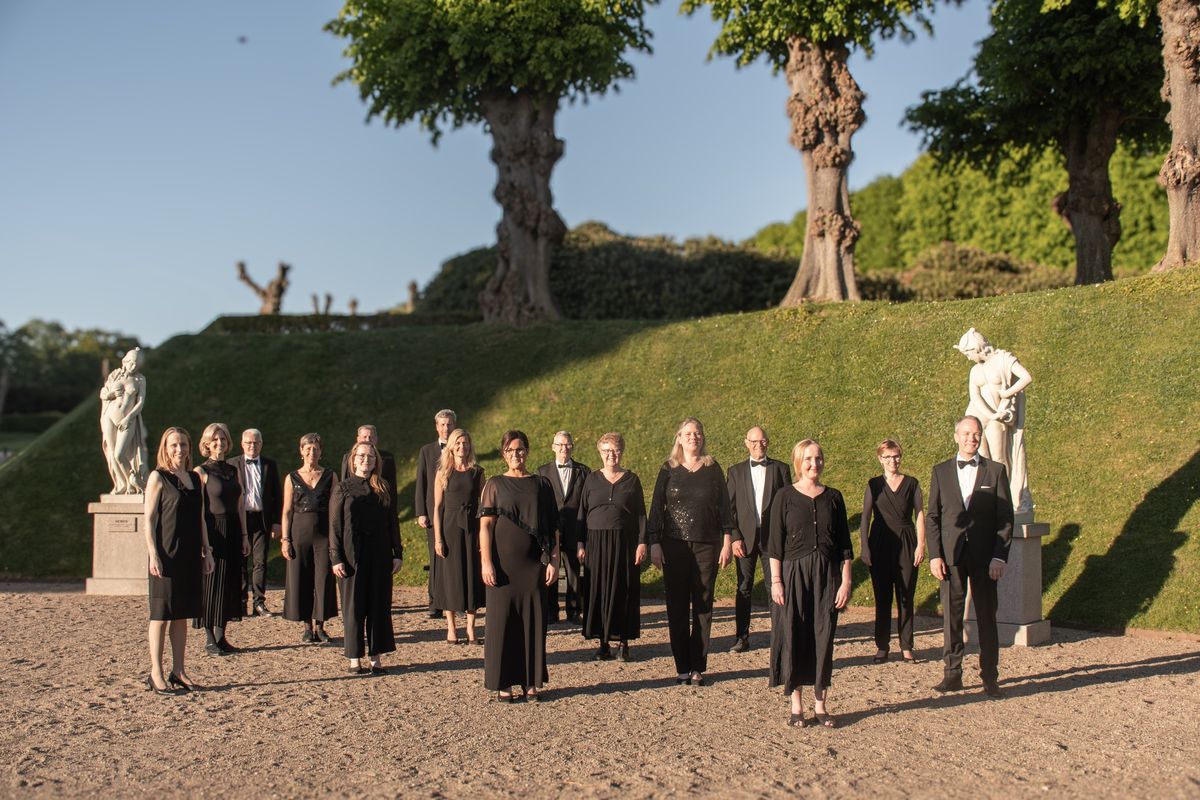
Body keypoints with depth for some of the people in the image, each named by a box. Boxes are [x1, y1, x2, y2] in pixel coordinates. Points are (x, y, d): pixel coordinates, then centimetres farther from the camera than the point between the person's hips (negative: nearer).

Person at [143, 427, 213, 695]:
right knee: (161, 615, -2)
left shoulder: (195, 479, 13)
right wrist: (153, 554, -15)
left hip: (190, 556, 6)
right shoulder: (158, 477, -4)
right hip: (166, 555, -6)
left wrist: (206, 551, 12)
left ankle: (179, 671, 14)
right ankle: (156, 674, 2)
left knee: (182, 615, 9)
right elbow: (149, 519, -8)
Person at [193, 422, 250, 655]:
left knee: (229, 583, 8)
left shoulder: (233, 471, 12)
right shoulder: (201, 472, -6)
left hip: (232, 533, 6)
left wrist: (244, 536, 10)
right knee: (210, 583, -1)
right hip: (211, 532, -6)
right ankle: (209, 639, 6)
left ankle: (221, 636, 16)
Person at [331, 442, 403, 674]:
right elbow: (334, 526, -2)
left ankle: (377, 658, 11)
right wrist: (336, 558, -8)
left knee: (379, 605, 4)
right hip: (353, 555, -2)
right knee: (354, 606, 3)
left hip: (380, 555, 3)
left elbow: (392, 522, 9)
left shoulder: (383, 488, 8)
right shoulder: (342, 489, 1)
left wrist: (397, 553, 4)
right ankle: (355, 659, 10)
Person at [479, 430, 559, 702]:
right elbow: (485, 526, -2)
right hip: (503, 564, -2)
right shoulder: (495, 484, 4)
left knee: (533, 622, 4)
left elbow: (552, 527, 8)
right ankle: (503, 684, 6)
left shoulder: (541, 484, 8)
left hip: (533, 565, 2)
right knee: (502, 622, 0)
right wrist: (486, 563, -11)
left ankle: (531, 682, 12)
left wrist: (554, 561, -1)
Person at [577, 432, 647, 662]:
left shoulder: (632, 480, 5)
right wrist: (580, 544, 1)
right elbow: (582, 513, 8)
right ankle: (603, 643, 8)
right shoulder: (592, 480, 8)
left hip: (624, 543, -1)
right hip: (596, 542, 1)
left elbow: (641, 513, 4)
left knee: (623, 591, 1)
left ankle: (623, 642, 9)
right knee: (598, 591, 1)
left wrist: (642, 542, -5)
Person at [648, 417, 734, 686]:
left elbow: (724, 507, 7)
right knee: (677, 606, 1)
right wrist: (654, 543, -2)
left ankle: (698, 667, 6)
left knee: (703, 606, 1)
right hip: (674, 546, 0)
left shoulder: (713, 469, 5)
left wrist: (727, 542, 1)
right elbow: (656, 508, 5)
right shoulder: (668, 470, 4)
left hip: (707, 545, 0)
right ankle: (681, 667, 7)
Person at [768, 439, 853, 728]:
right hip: (794, 574, -2)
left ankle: (820, 704, 13)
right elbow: (775, 542, -1)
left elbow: (845, 544, 9)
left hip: (827, 575, 2)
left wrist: (846, 581, 2)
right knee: (793, 637, 0)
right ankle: (796, 706, 10)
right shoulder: (785, 496, 0)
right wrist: (775, 581, -7)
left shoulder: (833, 497, 7)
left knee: (823, 638, 3)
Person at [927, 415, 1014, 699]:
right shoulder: (941, 472, 8)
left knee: (987, 616, 3)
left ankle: (990, 678, 9)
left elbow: (1005, 517, 2)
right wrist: (934, 555, -3)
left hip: (985, 556, -1)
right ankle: (952, 674, 10)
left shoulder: (995, 471, 4)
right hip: (951, 556, 1)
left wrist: (999, 557, -7)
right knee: (951, 616, 3)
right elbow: (933, 516, 7)